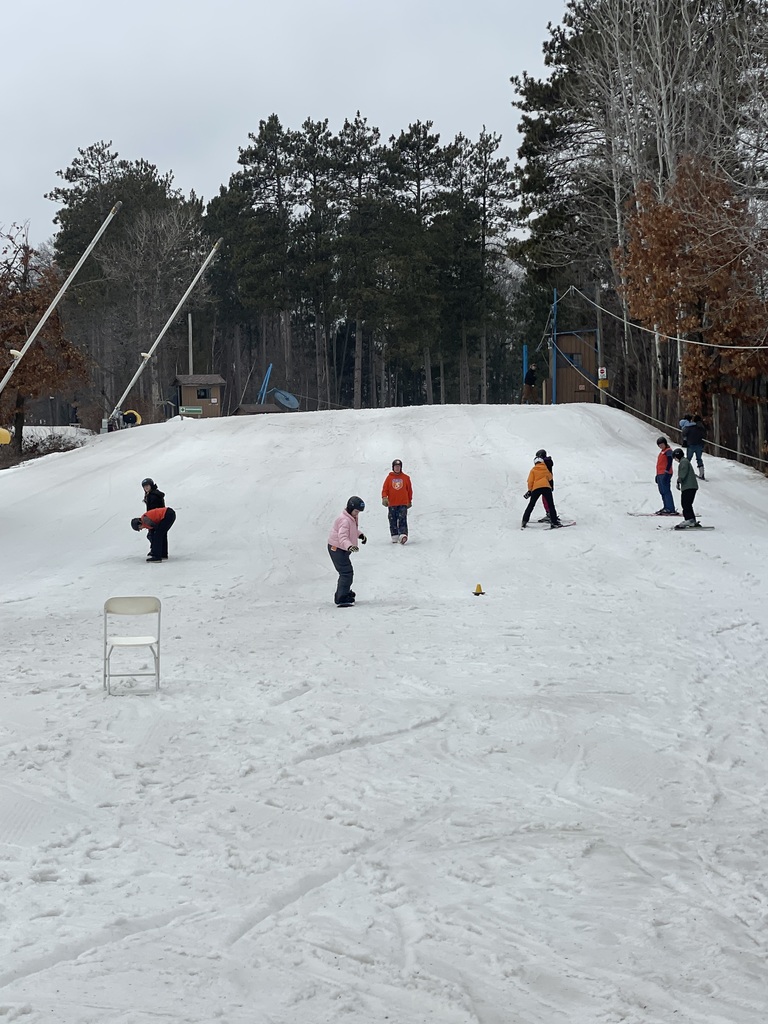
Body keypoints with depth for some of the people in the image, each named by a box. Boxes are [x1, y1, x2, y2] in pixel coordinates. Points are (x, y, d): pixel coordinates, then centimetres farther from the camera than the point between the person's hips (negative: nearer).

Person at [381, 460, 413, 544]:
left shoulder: (406, 478, 7)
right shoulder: (389, 477, 7)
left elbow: (409, 490, 14)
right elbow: (385, 489, 3)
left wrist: (410, 501, 17)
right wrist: (384, 498, -14)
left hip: (403, 503, -1)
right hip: (392, 504, 2)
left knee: (402, 520, -14)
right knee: (393, 521, 4)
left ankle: (403, 535, -25)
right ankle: (395, 537, 10)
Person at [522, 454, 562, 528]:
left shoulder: (533, 470, 12)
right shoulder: (545, 468, 16)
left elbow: (530, 481, 4)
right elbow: (550, 477, 29)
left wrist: (529, 490, 12)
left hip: (536, 489, 0)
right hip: (546, 487, 0)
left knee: (531, 505, 9)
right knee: (551, 505, 3)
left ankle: (524, 522, 5)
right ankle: (554, 522, -7)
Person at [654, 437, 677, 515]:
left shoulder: (668, 451, -5)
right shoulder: (662, 452, 22)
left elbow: (669, 463, -15)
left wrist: (666, 472, -23)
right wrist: (657, 475, 23)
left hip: (665, 474, -10)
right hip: (660, 474, 10)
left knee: (666, 491, -13)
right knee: (662, 491, 9)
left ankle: (670, 509, -16)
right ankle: (666, 507, 14)